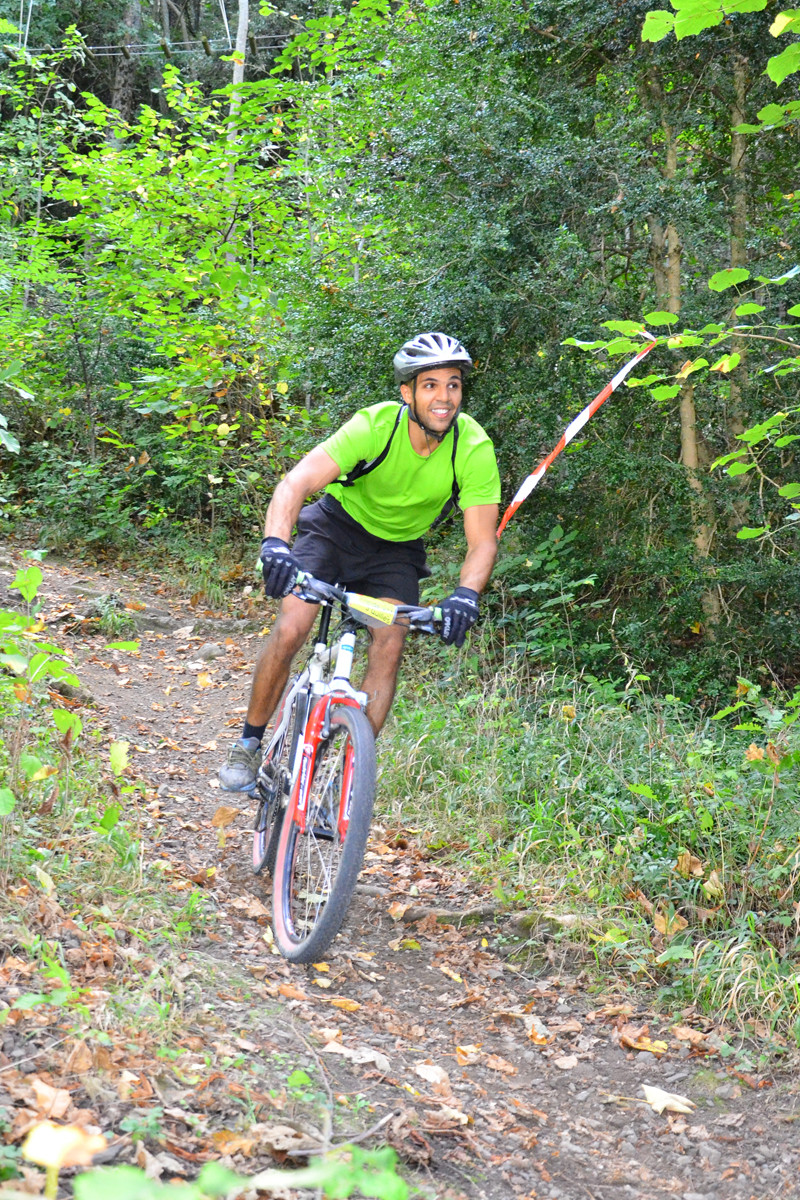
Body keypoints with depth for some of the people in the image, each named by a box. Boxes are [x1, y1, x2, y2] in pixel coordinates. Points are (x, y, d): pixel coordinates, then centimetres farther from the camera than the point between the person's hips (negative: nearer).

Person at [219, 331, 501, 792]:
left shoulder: (474, 448, -25)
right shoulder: (375, 426, -30)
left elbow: (483, 541, -25)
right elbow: (295, 484, -38)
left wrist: (466, 594, -46)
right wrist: (275, 545, -57)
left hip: (397, 551, 2)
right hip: (337, 527, -2)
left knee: (389, 648, -18)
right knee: (290, 630, -19)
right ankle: (249, 744, 1)